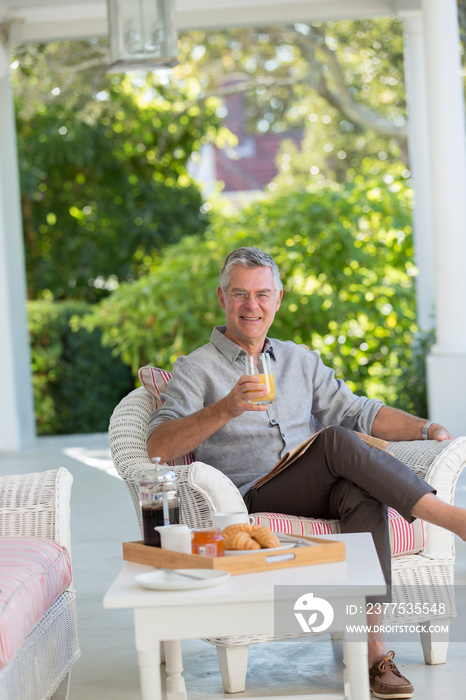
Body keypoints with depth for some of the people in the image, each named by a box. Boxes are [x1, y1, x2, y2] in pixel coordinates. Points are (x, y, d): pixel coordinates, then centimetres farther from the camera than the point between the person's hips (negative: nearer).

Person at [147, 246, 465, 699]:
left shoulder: (300, 361, 23)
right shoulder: (195, 370, 6)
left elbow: (356, 411, 18)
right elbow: (158, 448, -9)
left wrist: (428, 429, 2)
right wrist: (226, 409, -24)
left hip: (314, 493, 4)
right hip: (250, 501, -4)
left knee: (362, 494, -32)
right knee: (336, 441, -29)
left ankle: (372, 648, -36)